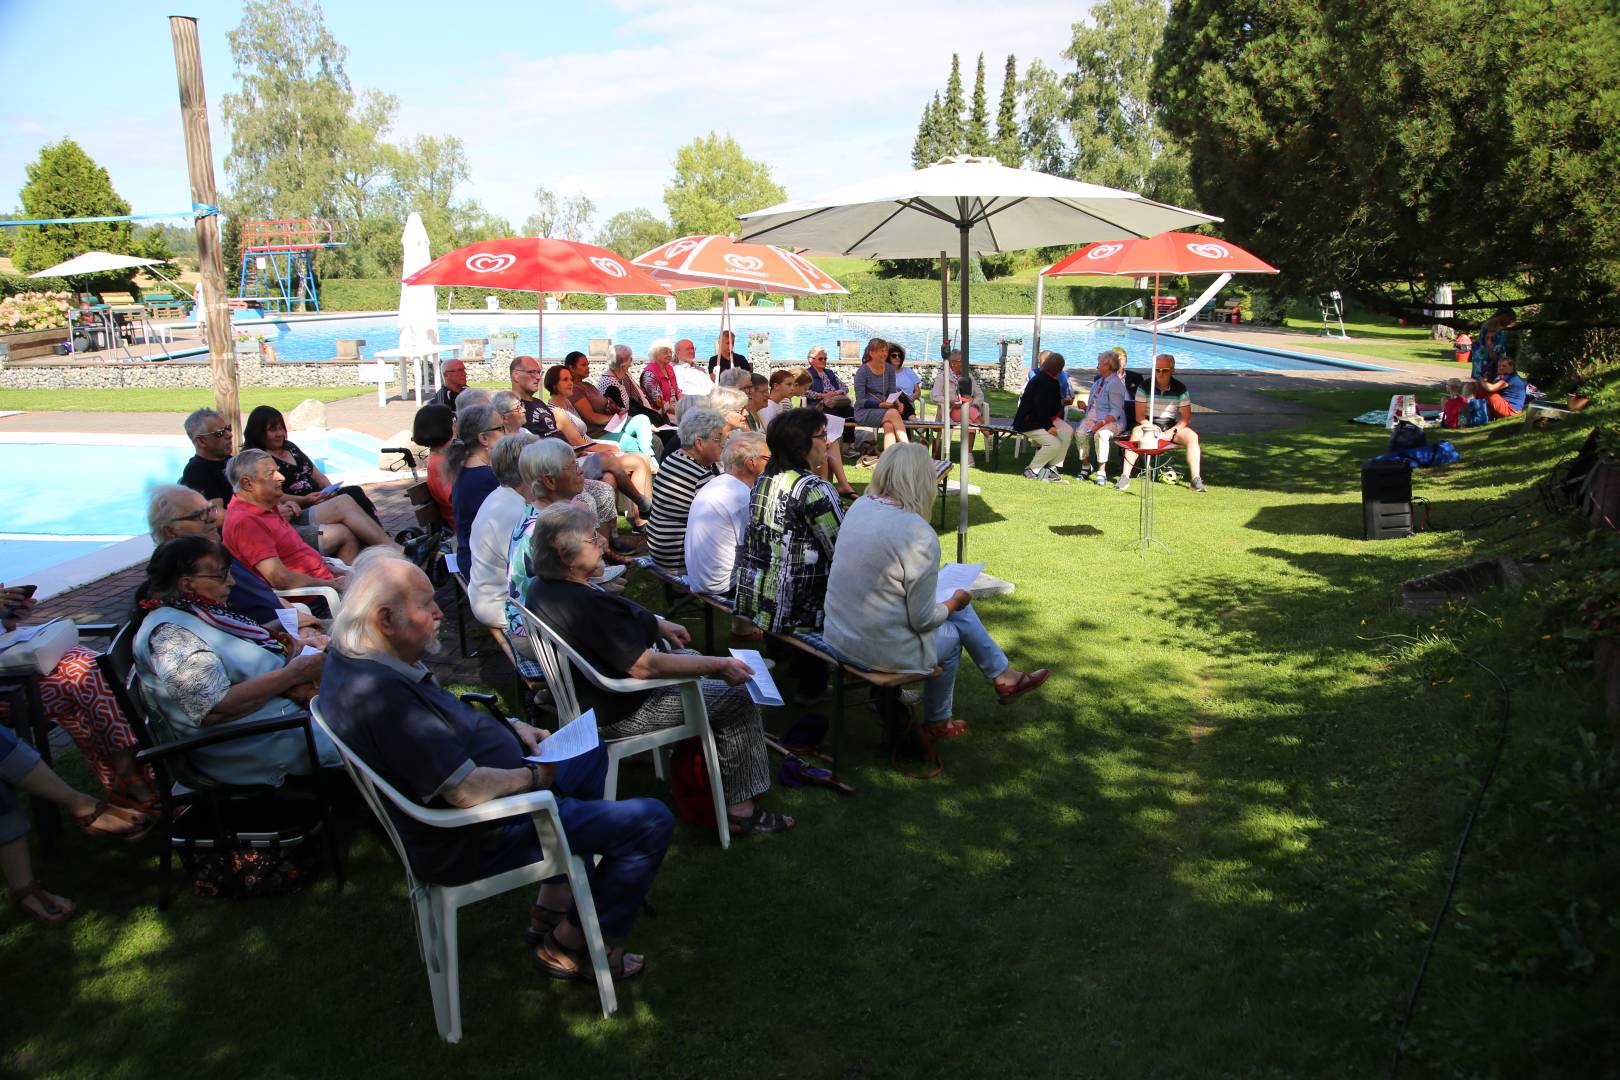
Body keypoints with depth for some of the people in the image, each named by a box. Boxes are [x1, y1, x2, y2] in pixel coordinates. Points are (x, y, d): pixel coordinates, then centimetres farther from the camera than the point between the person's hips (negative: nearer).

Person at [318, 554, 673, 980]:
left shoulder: (351, 656, 0)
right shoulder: (382, 696, -34)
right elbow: (468, 791, -32)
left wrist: (510, 727, 4)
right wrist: (535, 777, -13)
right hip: (474, 840, -11)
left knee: (591, 756, 30)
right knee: (652, 821, -10)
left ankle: (550, 911, 29)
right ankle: (570, 945, 9)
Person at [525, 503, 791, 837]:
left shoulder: (544, 585, -3)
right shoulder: (585, 604, -34)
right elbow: (644, 666, -31)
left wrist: (658, 625, 6)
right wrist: (719, 665, -24)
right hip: (619, 715, -10)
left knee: (693, 659, 25)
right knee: (738, 699, -3)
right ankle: (741, 809, 4)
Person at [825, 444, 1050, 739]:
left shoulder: (859, 507, -3)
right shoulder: (919, 535, -26)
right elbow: (923, 620, -19)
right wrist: (954, 602, 4)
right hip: (881, 653, -7)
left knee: (958, 608, 19)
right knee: (951, 635, 24)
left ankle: (1004, 676, 37)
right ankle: (937, 722, 45)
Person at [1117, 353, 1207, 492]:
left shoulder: (1180, 388, -4)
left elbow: (1186, 417, -4)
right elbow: (1139, 416, -7)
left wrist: (1172, 432, -19)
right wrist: (1152, 428, -23)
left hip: (1171, 426, 1)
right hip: (1149, 424, -1)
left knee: (1192, 437, -24)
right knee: (1136, 433, -33)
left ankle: (1195, 479, -23)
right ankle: (1125, 477, -35)